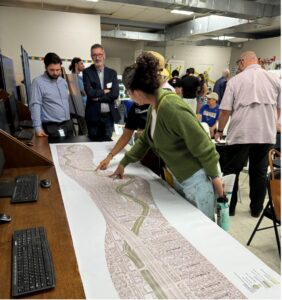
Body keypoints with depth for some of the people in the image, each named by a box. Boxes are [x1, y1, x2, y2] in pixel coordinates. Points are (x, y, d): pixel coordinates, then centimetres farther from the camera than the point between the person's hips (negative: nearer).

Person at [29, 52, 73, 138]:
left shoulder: (63, 81, 12)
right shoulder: (38, 82, -8)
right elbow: (35, 105, -13)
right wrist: (38, 127, -20)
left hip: (67, 125, 6)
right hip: (51, 127, -6)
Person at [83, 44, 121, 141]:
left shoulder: (112, 73, 6)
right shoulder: (87, 72, -1)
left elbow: (115, 94, -6)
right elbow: (90, 92, -15)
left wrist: (98, 97, -12)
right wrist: (105, 91, -7)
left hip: (109, 115, 2)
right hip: (94, 115, -2)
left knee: (108, 141, 10)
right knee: (93, 141, 9)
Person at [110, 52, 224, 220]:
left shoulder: (170, 107, -28)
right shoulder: (154, 106, 2)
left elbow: (201, 144, -24)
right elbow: (145, 139, 15)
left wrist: (214, 176, -16)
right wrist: (124, 163, 18)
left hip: (196, 179, -9)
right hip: (180, 177, 9)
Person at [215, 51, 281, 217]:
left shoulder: (235, 80, -4)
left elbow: (225, 110, -6)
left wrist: (220, 131, 9)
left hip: (240, 134, -3)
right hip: (266, 134, 4)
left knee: (231, 172, 10)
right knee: (259, 173, 13)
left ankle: (229, 207, 18)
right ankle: (256, 209, 24)